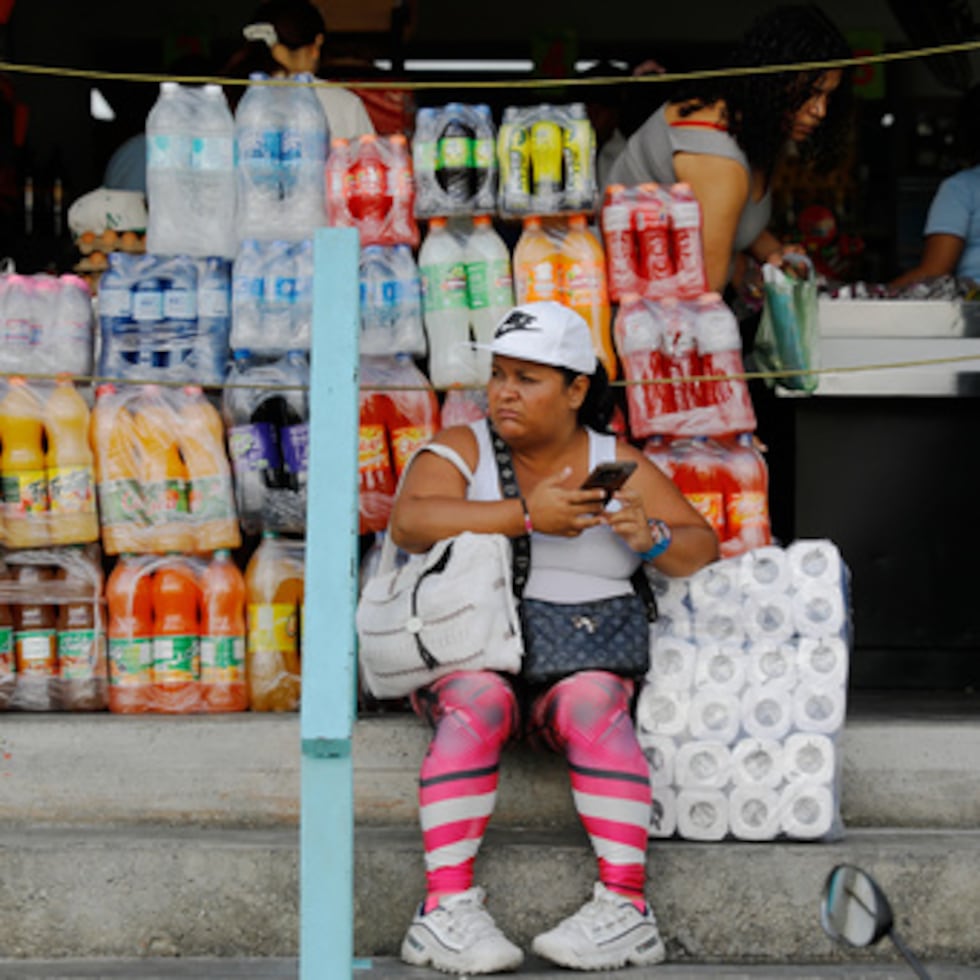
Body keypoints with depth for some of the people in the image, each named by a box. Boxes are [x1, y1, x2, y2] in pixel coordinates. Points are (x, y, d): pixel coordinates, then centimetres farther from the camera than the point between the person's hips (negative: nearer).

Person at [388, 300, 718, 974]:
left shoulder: (619, 464, 10)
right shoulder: (462, 450, 5)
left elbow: (703, 551, 8)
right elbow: (409, 523, -15)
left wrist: (652, 536, -15)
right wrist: (525, 515, -24)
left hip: (583, 663, 1)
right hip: (470, 658, -1)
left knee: (593, 704, -32)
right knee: (478, 702, -33)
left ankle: (626, 906, -35)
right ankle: (447, 906, -36)